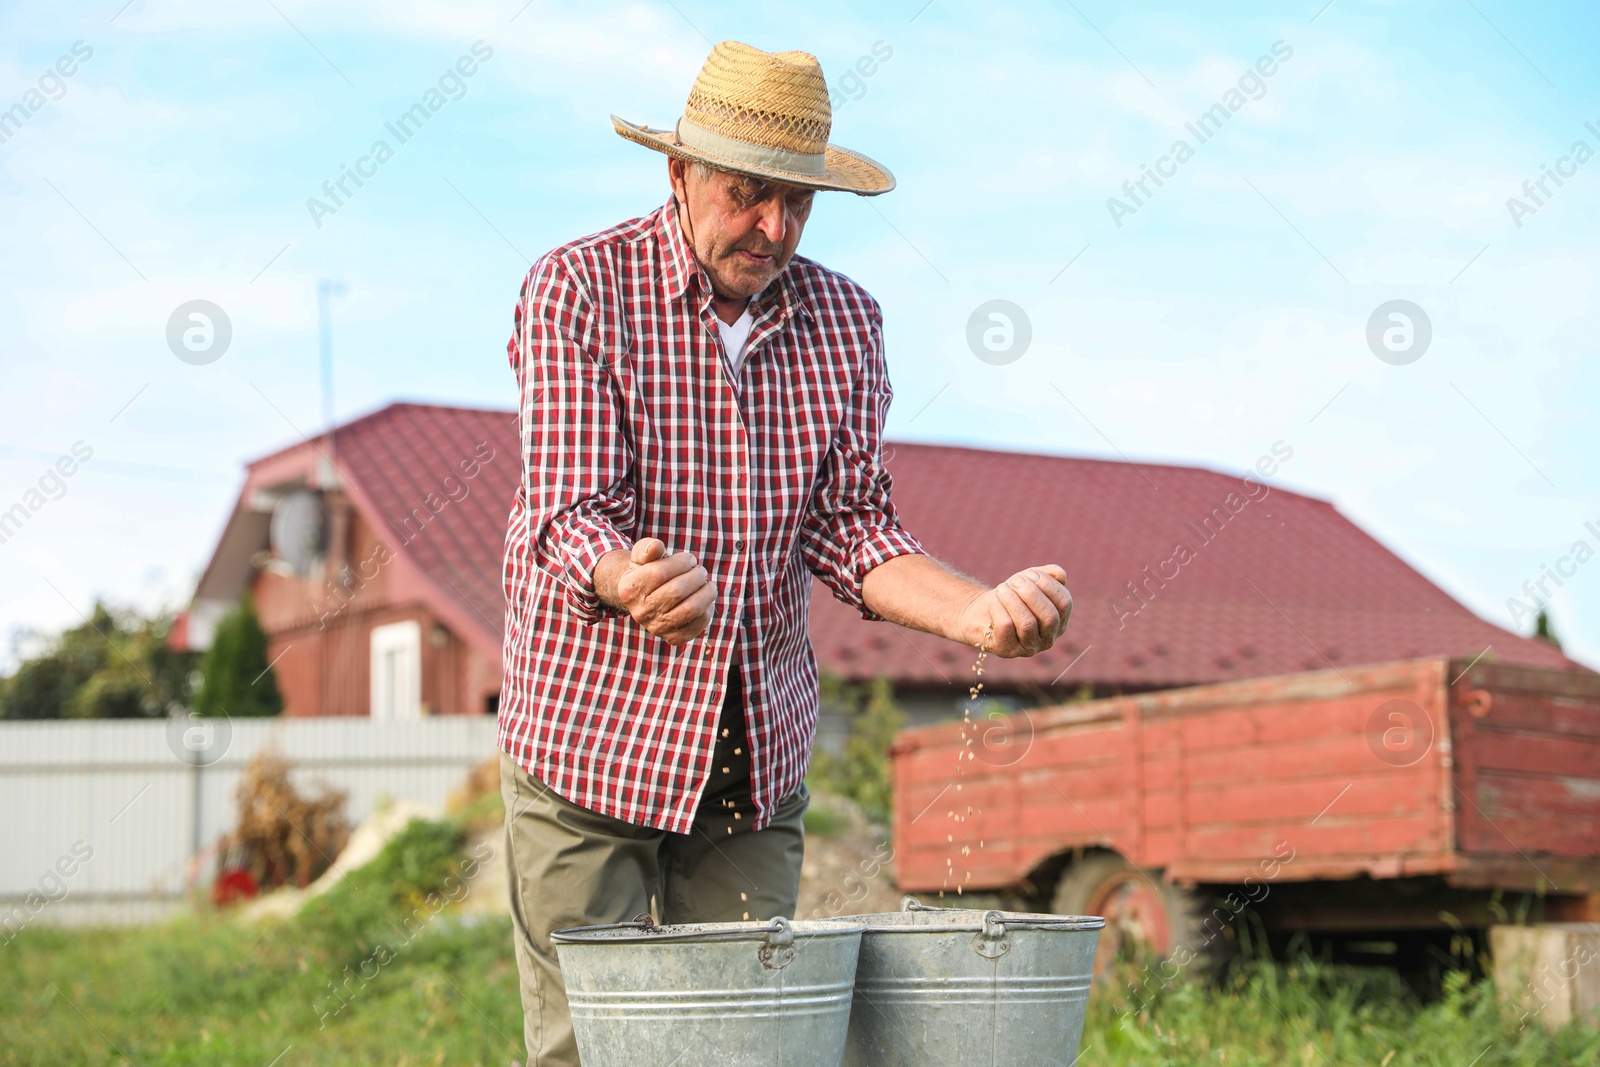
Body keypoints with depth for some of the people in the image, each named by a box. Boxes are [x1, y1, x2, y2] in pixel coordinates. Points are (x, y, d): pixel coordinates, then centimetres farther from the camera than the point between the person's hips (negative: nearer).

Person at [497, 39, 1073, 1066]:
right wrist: (632, 582, -43)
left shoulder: (844, 320, 5)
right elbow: (574, 516, -19)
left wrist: (977, 612, -19)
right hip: (593, 740, -4)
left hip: (761, 756, 4)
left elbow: (851, 526, 0)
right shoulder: (577, 290, -10)